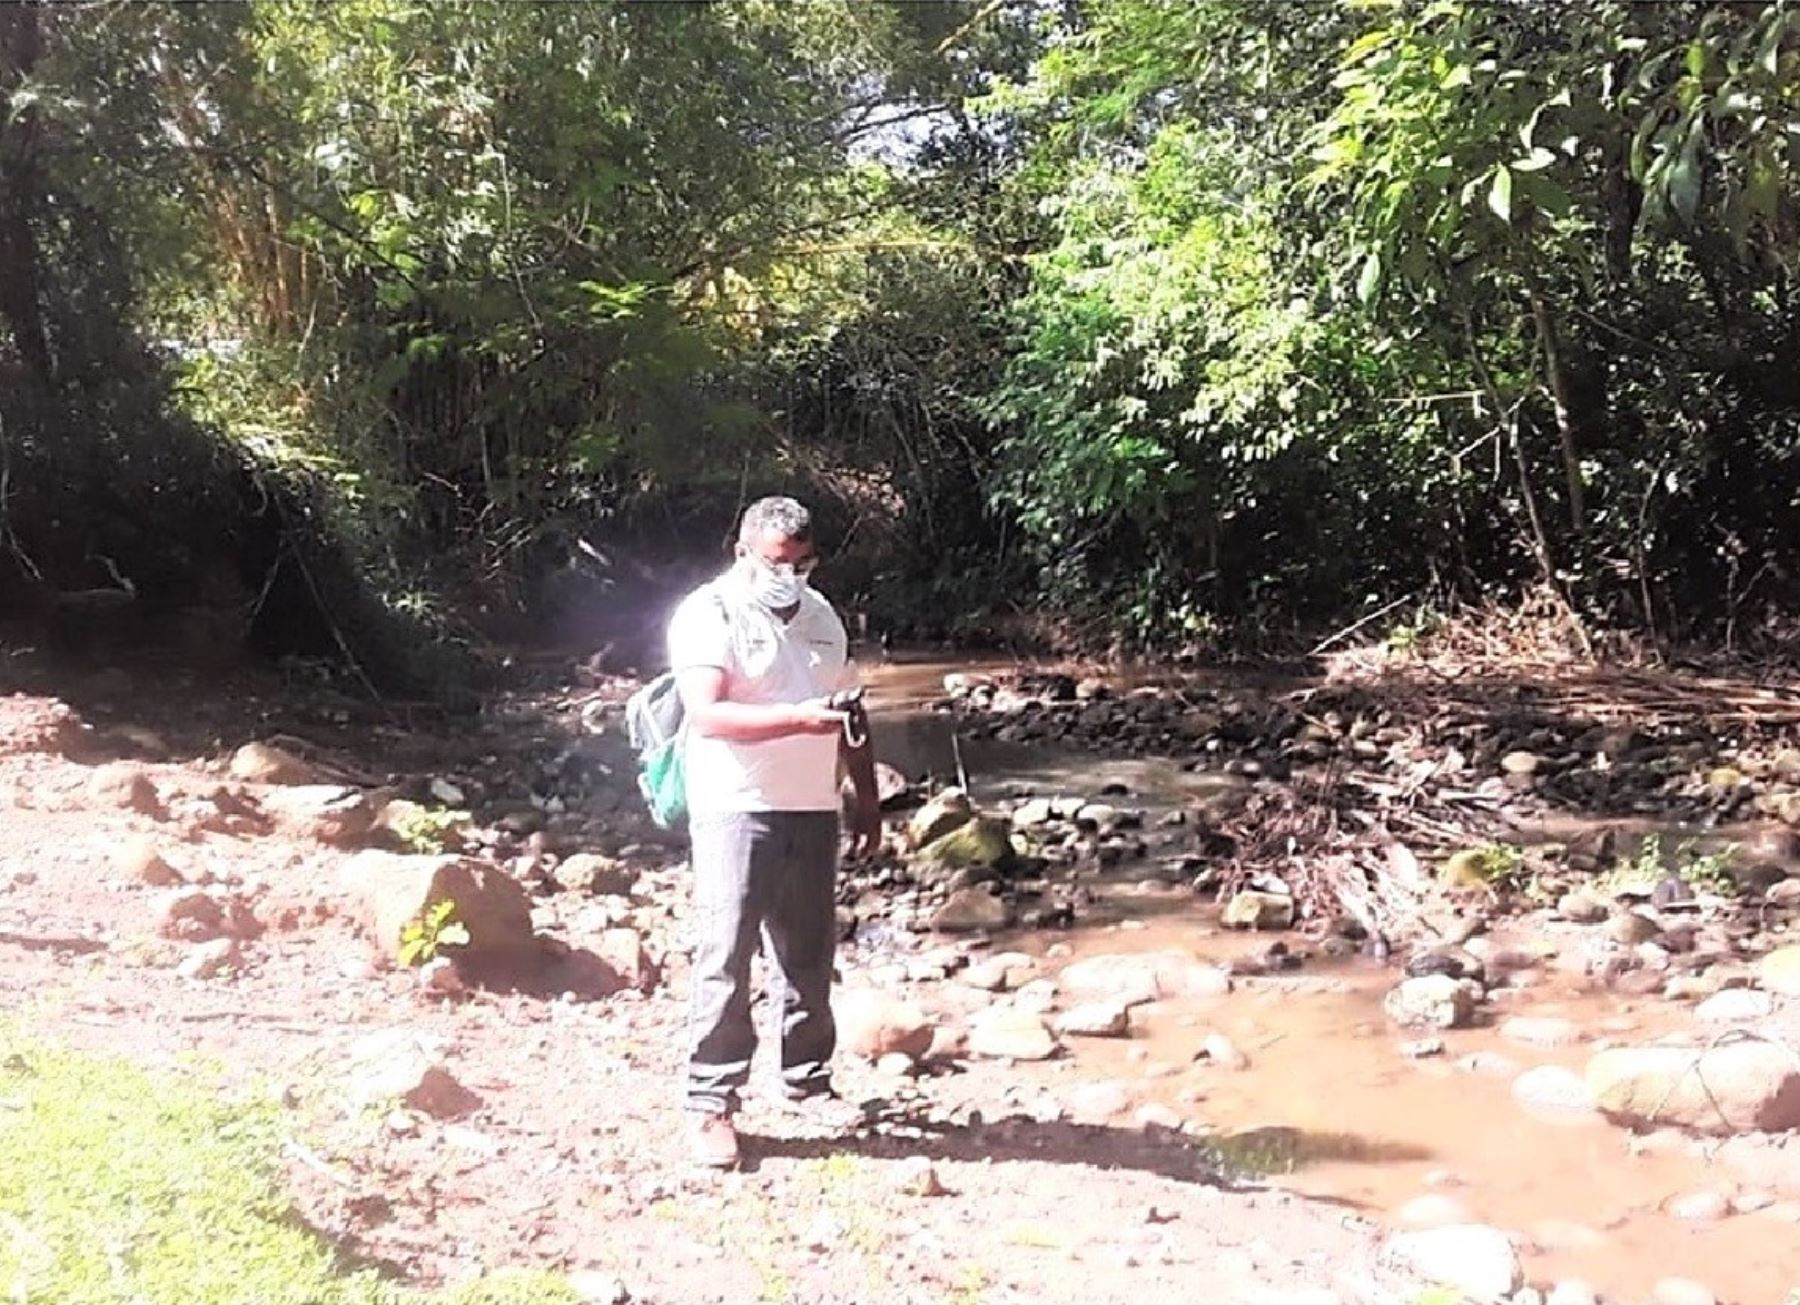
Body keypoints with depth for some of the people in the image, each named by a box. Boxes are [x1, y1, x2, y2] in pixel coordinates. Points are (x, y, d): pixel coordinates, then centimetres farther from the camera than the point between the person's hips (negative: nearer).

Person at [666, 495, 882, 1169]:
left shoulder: (821, 615, 14)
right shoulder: (709, 614, -8)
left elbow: (849, 715, 21)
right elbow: (707, 713, -21)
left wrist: (868, 800, 17)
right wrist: (798, 718, -31)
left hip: (814, 810, 6)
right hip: (737, 810, -6)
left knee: (809, 957, 12)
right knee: (724, 960, -6)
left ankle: (808, 1082, 25)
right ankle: (710, 1104, 3)